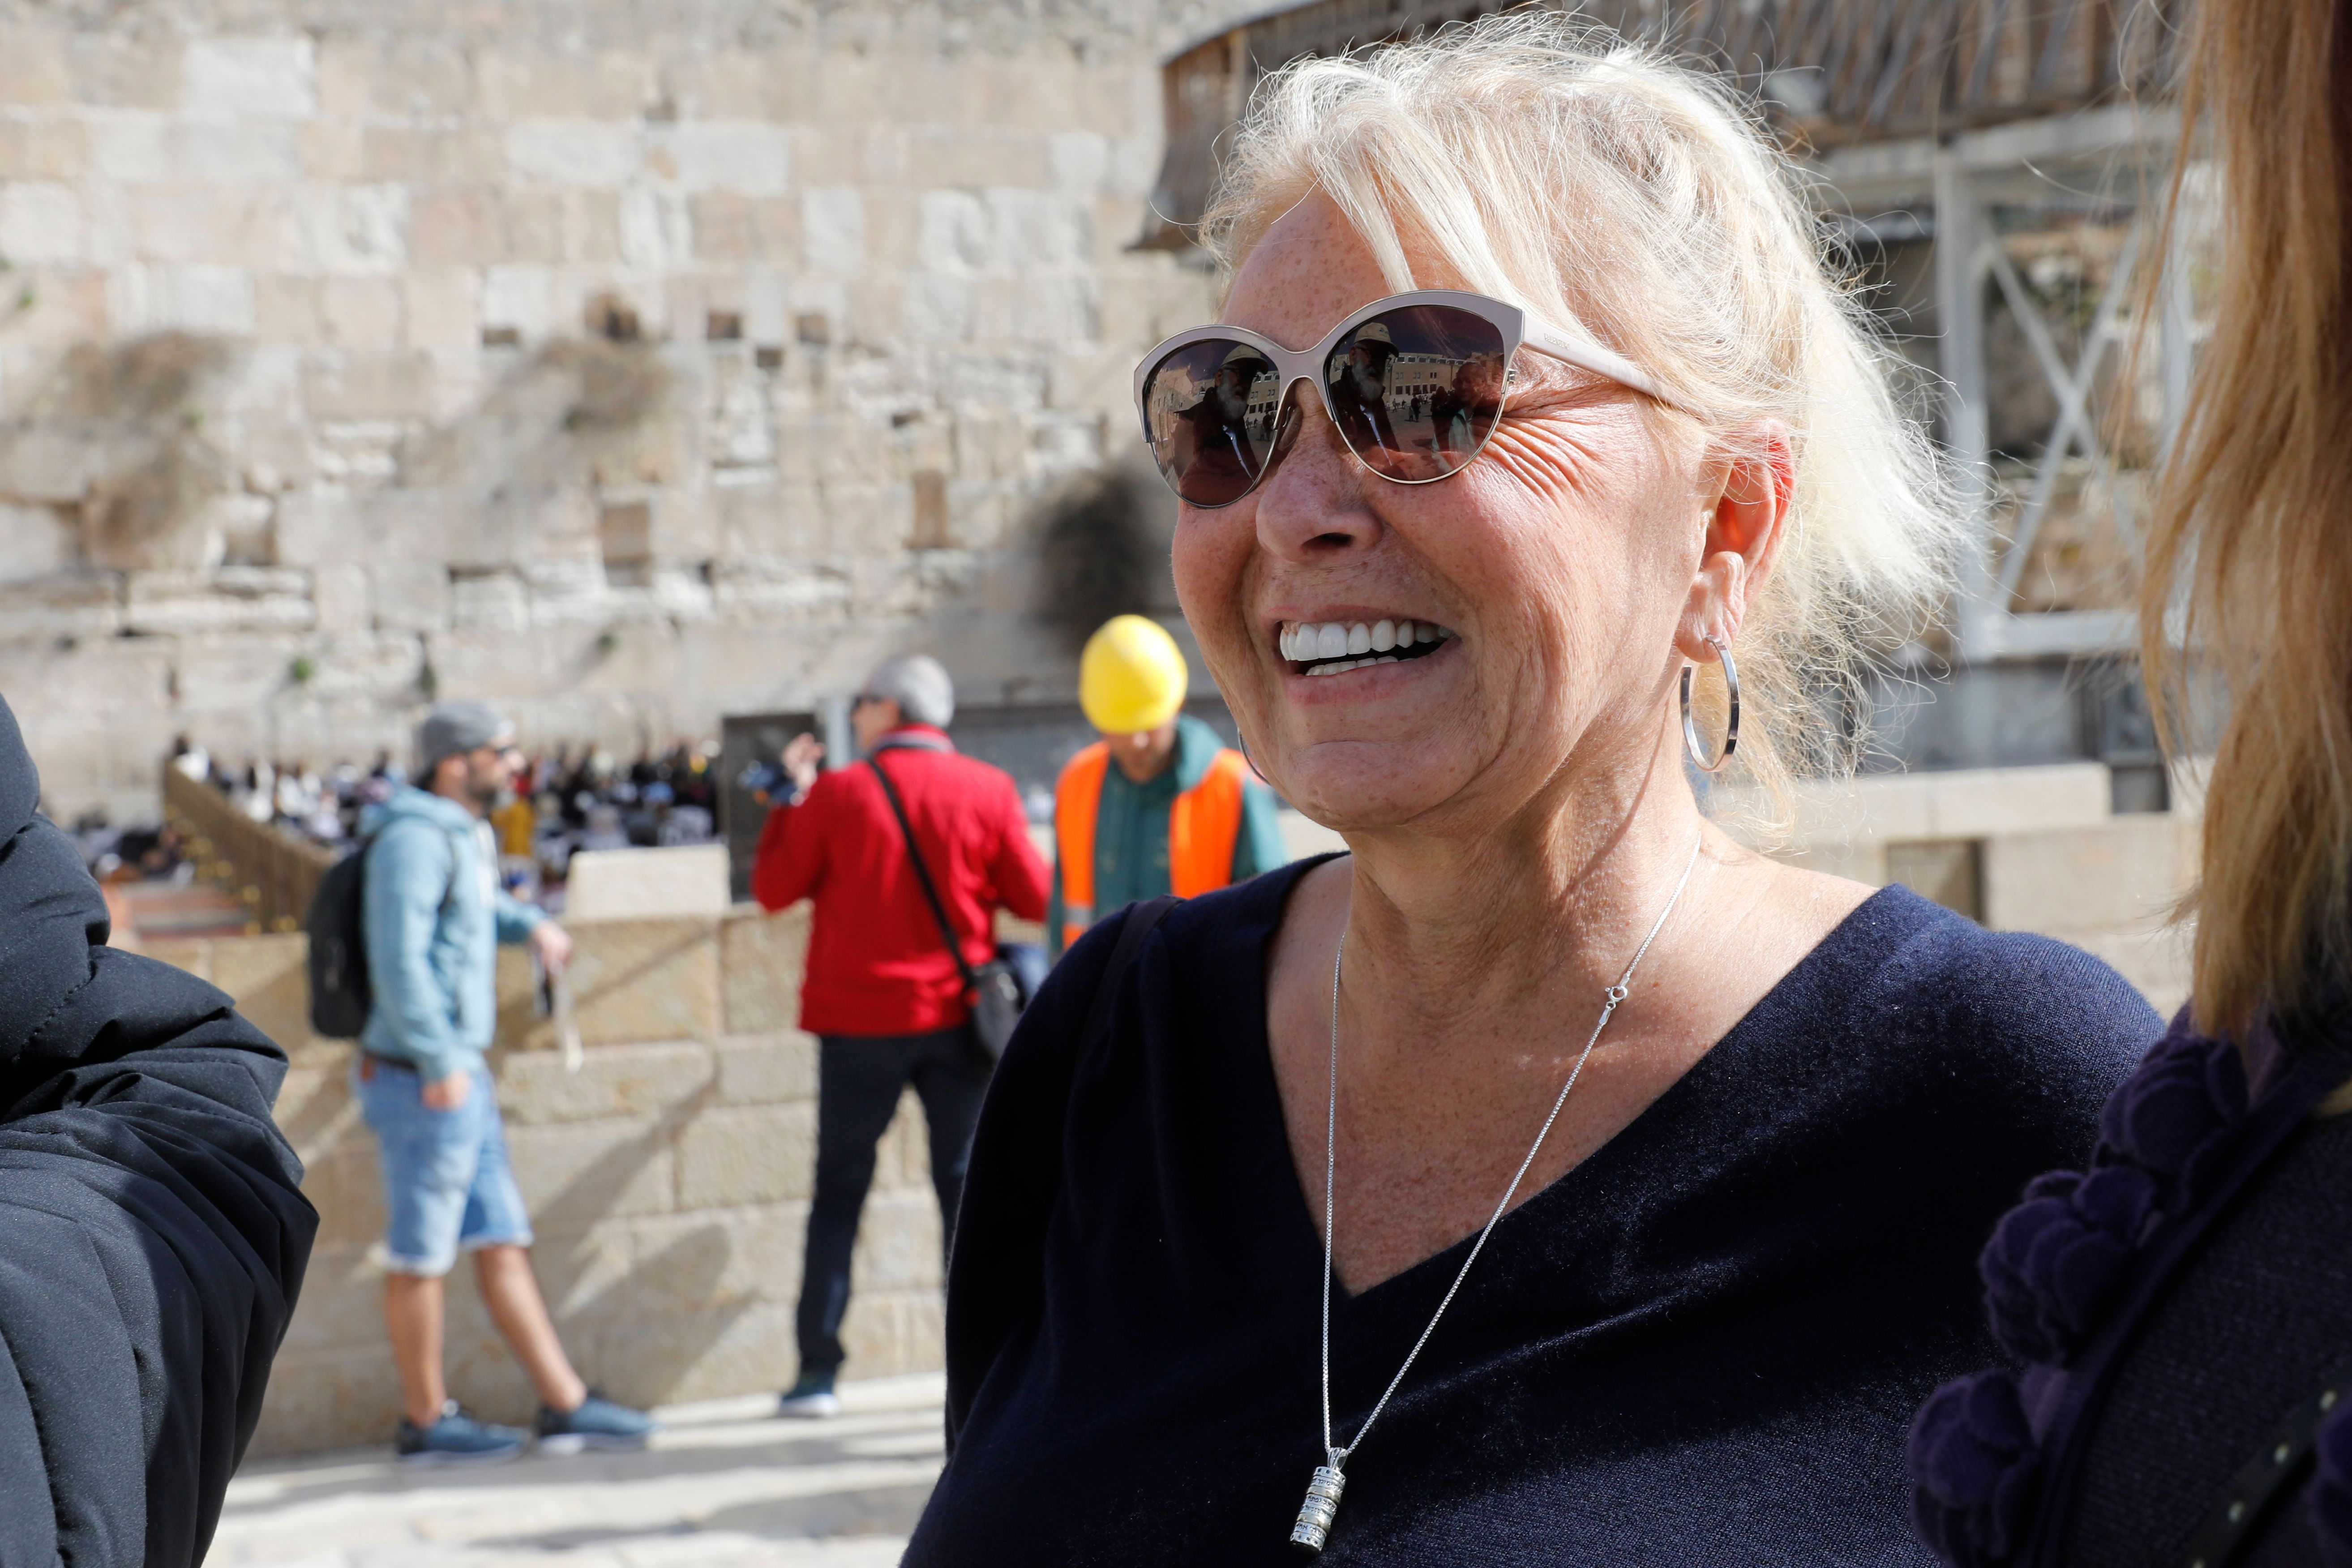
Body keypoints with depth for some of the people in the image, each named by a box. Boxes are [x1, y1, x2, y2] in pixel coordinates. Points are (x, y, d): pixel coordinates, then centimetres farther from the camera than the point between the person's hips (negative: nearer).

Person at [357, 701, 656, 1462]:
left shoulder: (466, 833, 14)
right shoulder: (415, 838, -16)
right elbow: (399, 958, -23)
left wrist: (531, 922, 16)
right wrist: (441, 1063, -23)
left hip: (460, 1075, 10)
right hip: (426, 1078, -10)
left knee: (503, 1241, 10)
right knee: (423, 1254, 2)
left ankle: (565, 1405, 13)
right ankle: (426, 1421, 12)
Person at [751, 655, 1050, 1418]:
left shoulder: (837, 794, -7)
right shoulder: (987, 791, -4)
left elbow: (773, 889, 2)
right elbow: (1033, 898, -2)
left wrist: (790, 796, 12)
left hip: (860, 1022, -1)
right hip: (957, 1017, 1)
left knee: (839, 1192, 9)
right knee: (968, 1185, 7)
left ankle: (818, 1371, 8)